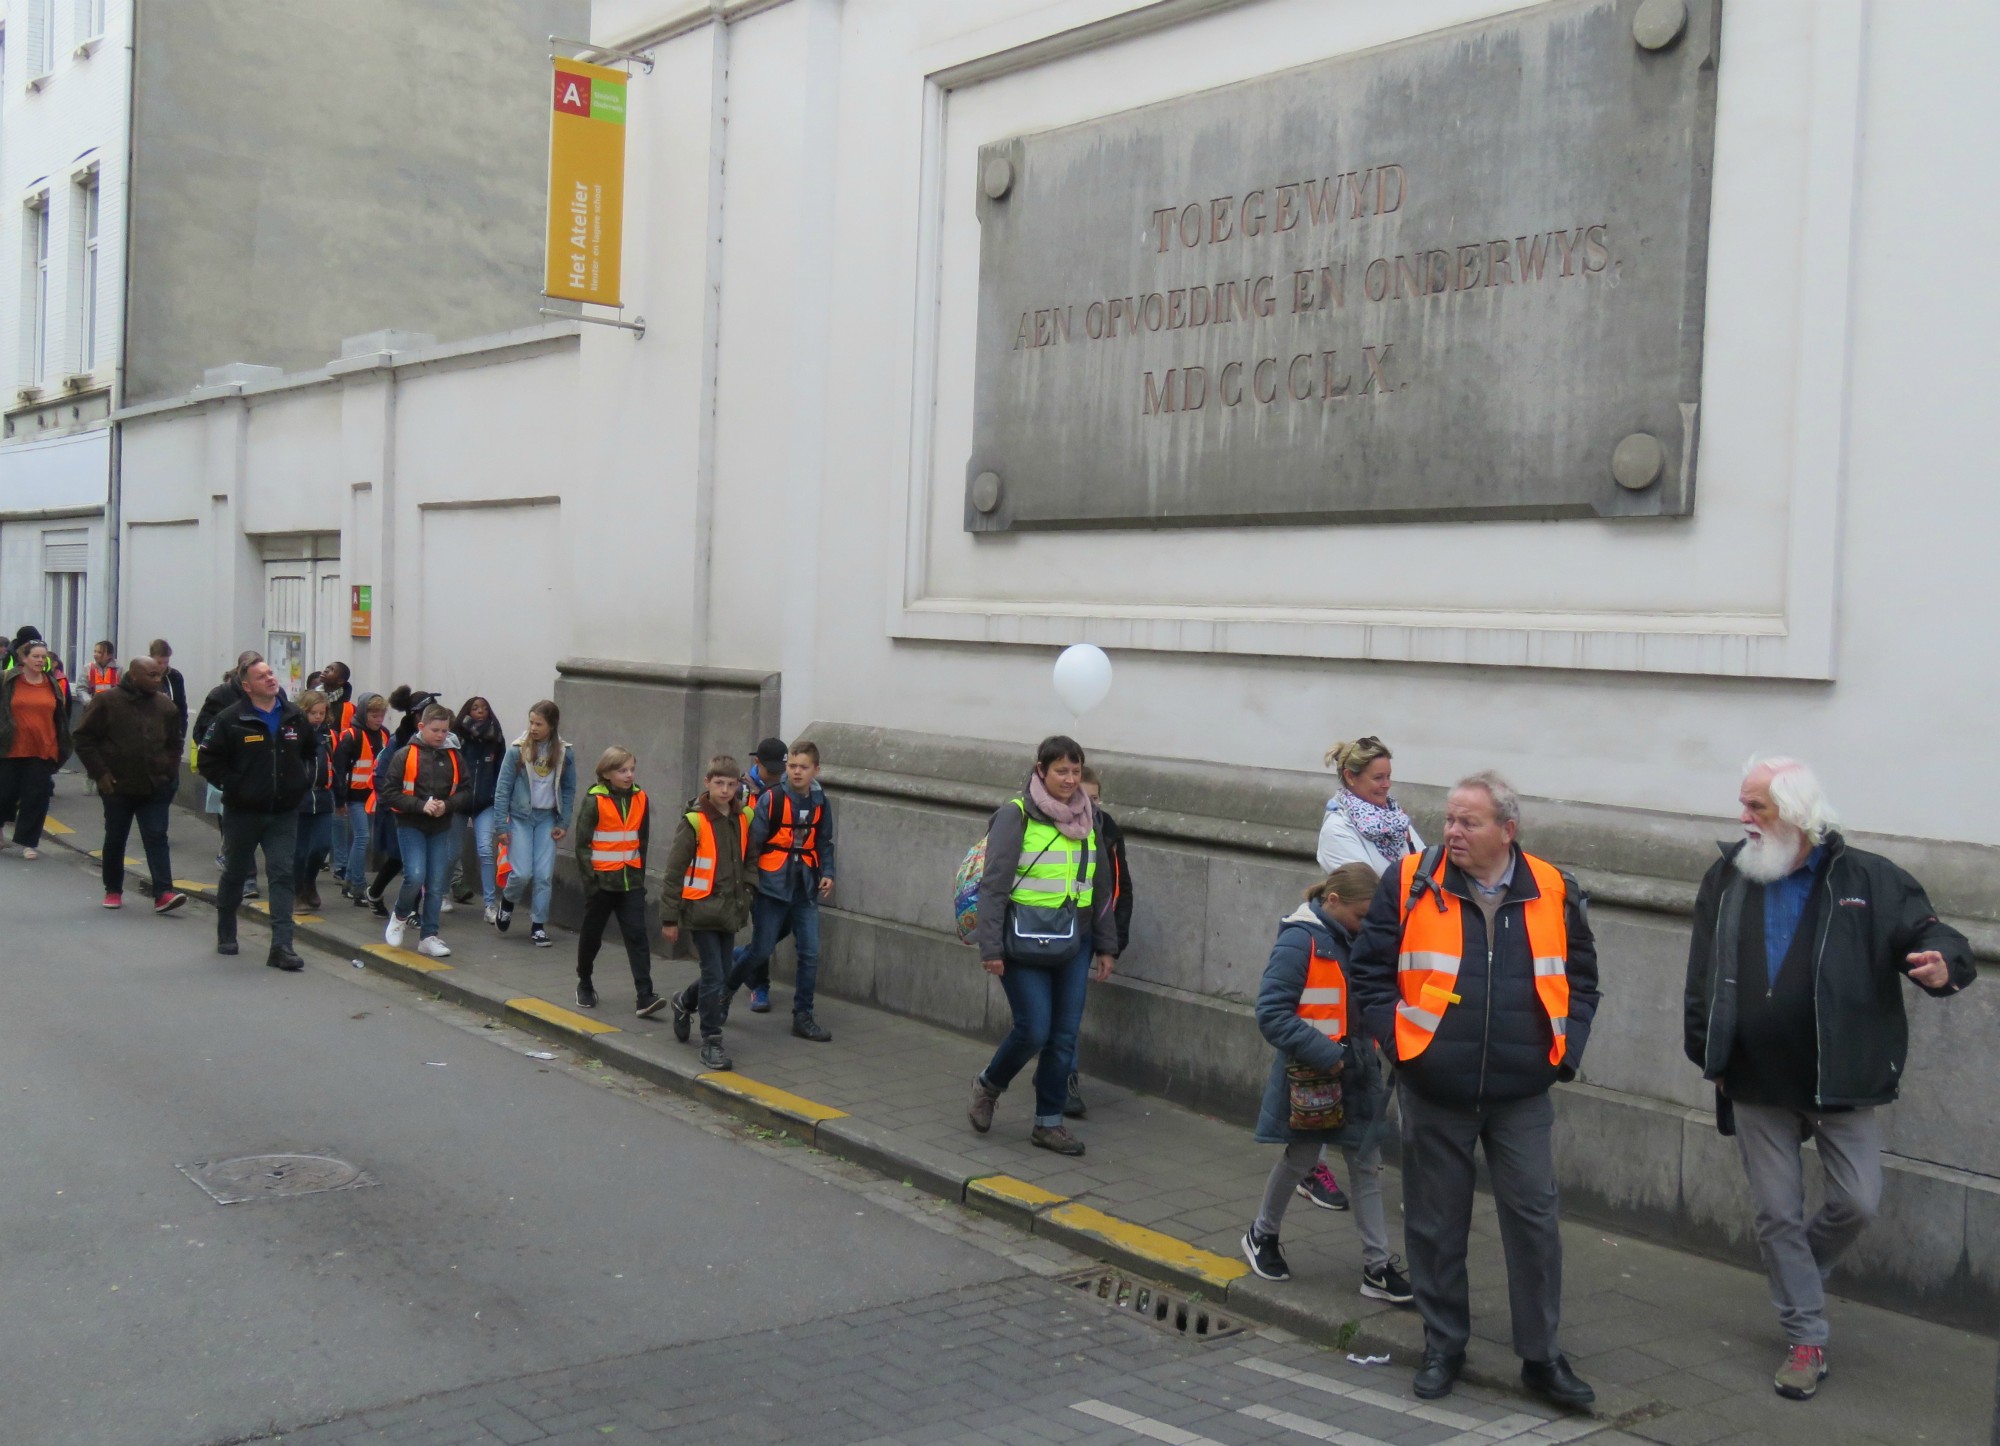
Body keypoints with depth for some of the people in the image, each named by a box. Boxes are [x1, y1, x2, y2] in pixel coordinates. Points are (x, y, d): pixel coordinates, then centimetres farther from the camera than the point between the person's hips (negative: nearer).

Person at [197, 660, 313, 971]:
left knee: (282, 875, -6)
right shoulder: (230, 720, -10)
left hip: (283, 813, 2)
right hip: (243, 813, -2)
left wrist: (303, 782, 7)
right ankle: (226, 934, 34)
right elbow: (209, 760, -7)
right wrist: (233, 786, -13)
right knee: (235, 873, 14)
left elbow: (312, 752, 18)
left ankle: (281, 946, -9)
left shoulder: (294, 717, 3)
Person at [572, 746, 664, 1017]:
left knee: (637, 936, -7)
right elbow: (582, 843, -6)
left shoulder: (639, 798, 5)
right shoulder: (595, 800, -8)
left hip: (631, 881, 3)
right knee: (592, 935, 12)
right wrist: (590, 877, -12)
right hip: (601, 880, -3)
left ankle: (645, 997, -13)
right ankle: (584, 985, 34)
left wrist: (640, 874, 11)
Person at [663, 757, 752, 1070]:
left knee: (722, 975, 13)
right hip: (701, 910, -6)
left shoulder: (742, 819, 6)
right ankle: (712, 1042, 4)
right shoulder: (694, 821, -11)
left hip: (729, 911, 6)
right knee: (715, 976, -7)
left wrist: (748, 892, 9)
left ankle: (685, 1002, 41)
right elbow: (674, 870, -8)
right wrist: (670, 918, -8)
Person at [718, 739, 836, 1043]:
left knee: (810, 953, 1)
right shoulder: (772, 799, -10)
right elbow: (753, 842, -10)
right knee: (762, 950, -1)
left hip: (805, 890, 5)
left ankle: (803, 1016, 12)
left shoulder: (820, 803, 6)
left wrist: (827, 873, 2)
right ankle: (724, 991, 24)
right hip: (772, 887, -4)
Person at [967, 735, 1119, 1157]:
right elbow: (994, 885, -9)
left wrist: (1105, 945, 15)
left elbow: (1101, 887, 17)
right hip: (1025, 941, -5)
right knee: (1033, 1030, -8)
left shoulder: (1088, 818, 10)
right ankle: (988, 1084, 20)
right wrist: (991, 948, -14)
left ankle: (1049, 1122, 17)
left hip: (1073, 941, 5)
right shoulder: (1015, 816, -8)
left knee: (1065, 1035, 5)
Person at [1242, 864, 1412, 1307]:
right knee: (1300, 1159, 9)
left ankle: (1377, 1266, 12)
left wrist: (1371, 1052, 2)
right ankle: (1262, 1235, 33)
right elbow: (1272, 1012, -20)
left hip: (1358, 1072, 6)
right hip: (1312, 1074, -6)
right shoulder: (1300, 940, -17)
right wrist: (1325, 1056, -22)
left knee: (1367, 1165, 6)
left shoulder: (1358, 940, 5)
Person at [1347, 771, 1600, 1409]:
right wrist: (1400, 1044, -8)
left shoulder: (1552, 893, 0)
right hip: (1433, 1093, 0)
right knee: (1435, 1224, 10)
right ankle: (1443, 1347, 26)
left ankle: (1542, 1356, 18)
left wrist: (1566, 1050, 1)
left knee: (1535, 1220, 3)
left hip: (1522, 1095, 1)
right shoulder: (1410, 884, -5)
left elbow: (1580, 979, 11)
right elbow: (1370, 974, 0)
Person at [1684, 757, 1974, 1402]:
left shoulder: (1867, 879, -7)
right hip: (1756, 1083, 2)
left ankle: (1797, 1272, 32)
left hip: (1843, 1080, -2)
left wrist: (1943, 965, -31)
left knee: (1857, 1201, 1)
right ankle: (1806, 1339, 19)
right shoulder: (1728, 877, 2)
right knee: (1777, 1212, 6)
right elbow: (1703, 976, 7)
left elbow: (1929, 932, -6)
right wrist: (1709, 1054, 6)